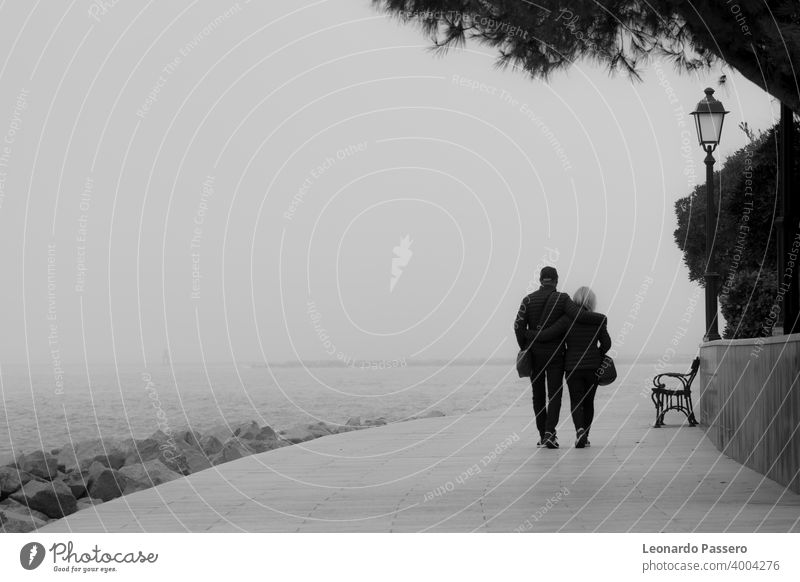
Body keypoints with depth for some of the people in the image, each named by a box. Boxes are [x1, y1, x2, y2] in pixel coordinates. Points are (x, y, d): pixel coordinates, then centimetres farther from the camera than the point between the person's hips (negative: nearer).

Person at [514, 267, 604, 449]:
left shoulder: (528, 300, 1)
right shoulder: (561, 299, -5)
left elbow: (519, 325, -7)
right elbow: (578, 314, -20)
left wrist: (525, 349, 4)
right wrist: (601, 318, -4)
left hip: (534, 353, 2)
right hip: (555, 353, -2)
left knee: (538, 395, 13)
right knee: (554, 395, 1)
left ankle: (542, 435, 14)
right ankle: (550, 433, -17)